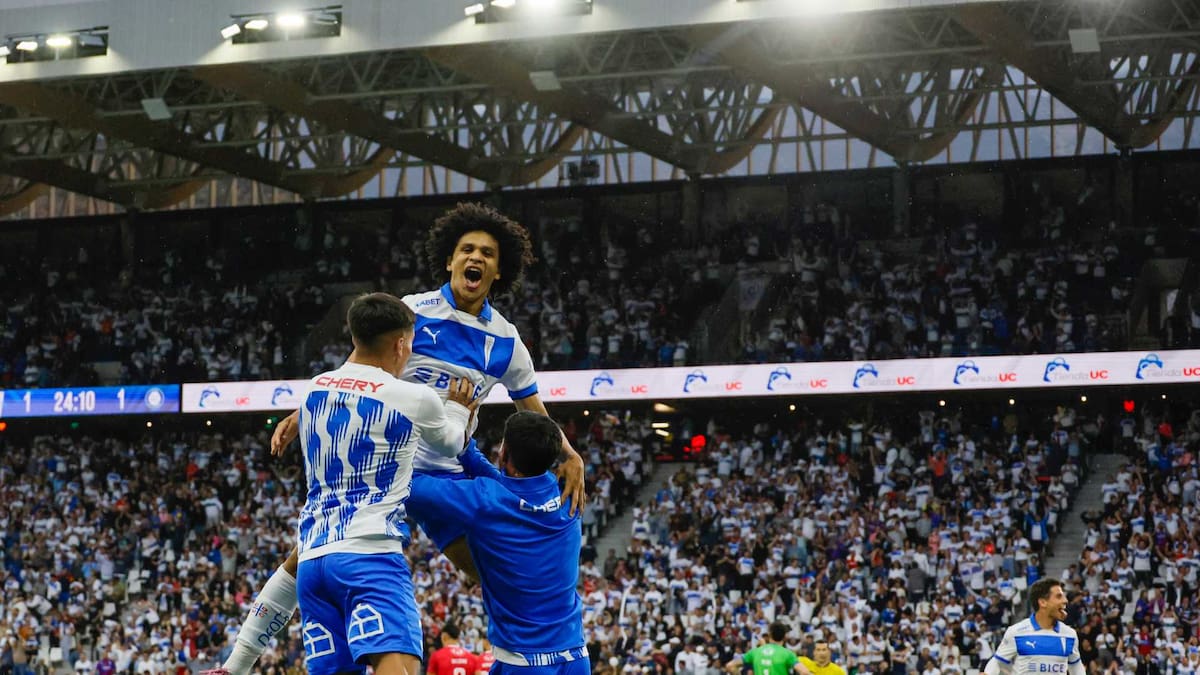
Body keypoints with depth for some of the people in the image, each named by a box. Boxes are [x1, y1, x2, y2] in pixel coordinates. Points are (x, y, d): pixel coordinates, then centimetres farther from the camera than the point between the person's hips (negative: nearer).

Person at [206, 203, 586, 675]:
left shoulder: (505, 342, 3)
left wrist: (570, 456, -7)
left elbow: (536, 418, 10)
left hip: (443, 476, 3)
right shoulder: (412, 312, -5)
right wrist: (302, 416, -8)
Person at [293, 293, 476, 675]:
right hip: (369, 554, -7)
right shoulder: (414, 399, -3)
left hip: (312, 557, 7)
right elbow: (451, 443, 19)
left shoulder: (314, 390, 13)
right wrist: (459, 408, 42)